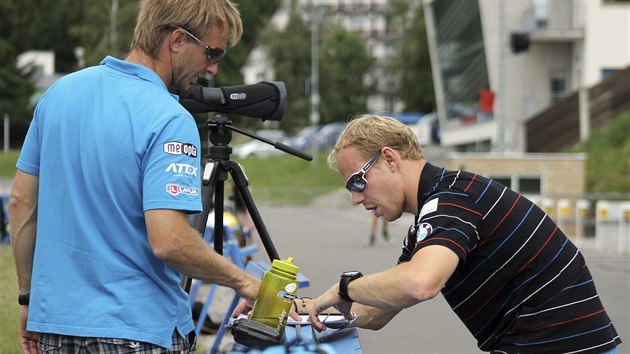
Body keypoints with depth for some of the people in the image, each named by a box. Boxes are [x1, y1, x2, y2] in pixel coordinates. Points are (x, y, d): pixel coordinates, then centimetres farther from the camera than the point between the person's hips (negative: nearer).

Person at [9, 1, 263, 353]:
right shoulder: (170, 120, -18)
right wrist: (242, 281, -11)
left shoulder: (60, 91, 4)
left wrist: (29, 297, 17)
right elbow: (169, 241, -26)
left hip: (55, 324, 7)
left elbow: (22, 201, 9)